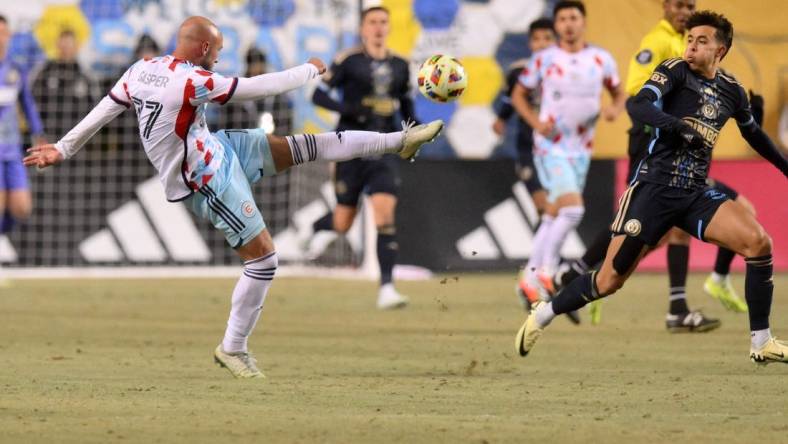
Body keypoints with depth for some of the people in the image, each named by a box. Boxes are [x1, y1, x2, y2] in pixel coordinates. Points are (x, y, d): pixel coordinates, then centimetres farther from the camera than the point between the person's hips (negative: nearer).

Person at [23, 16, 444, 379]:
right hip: (208, 182, -9)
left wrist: (63, 148, 16)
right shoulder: (191, 82, -28)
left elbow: (102, 110, 5)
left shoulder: (141, 69, -3)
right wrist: (309, 70, -6)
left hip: (220, 148, 9)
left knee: (307, 147, 6)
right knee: (263, 257, -5)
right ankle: (233, 348, 7)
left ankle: (401, 140, 11)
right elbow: (259, 87, -21)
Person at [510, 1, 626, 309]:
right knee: (573, 209, -20)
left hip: (581, 150, 4)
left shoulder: (601, 60, 3)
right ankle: (546, 269, -6)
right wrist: (536, 122, -11)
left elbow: (619, 93, 16)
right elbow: (518, 95, 6)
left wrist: (616, 109, -8)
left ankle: (531, 276, 22)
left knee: (554, 216, 10)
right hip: (550, 147, -4)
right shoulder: (544, 59, -4)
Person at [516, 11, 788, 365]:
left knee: (758, 242, -17)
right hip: (655, 189, -4)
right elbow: (637, 105, -22)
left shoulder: (731, 91, 10)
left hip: (696, 195, 4)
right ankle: (542, 315, 20)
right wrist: (677, 125, -38)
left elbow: (753, 133, 30)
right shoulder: (676, 71, -5)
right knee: (610, 280, -5)